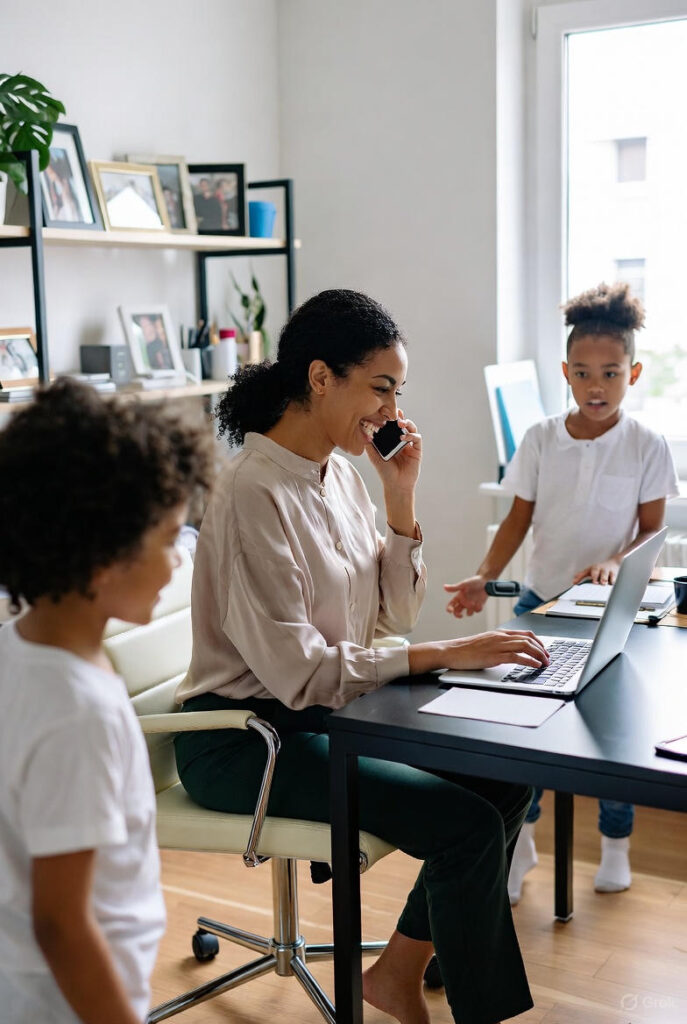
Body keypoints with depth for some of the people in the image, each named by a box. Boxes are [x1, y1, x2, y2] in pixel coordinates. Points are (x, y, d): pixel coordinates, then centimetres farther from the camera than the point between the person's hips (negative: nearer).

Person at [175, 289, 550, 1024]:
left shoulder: (339, 473, 4)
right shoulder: (256, 492, -22)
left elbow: (395, 612, 9)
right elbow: (298, 672, -25)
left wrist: (401, 498, -4)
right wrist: (445, 655, -23)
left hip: (325, 714, 9)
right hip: (247, 737, -9)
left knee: (505, 774, 1)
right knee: (469, 825, -18)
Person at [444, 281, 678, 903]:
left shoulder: (647, 447, -6)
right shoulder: (540, 440, -1)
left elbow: (653, 528, -5)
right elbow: (520, 519, 3)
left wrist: (614, 564, -26)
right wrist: (484, 578, -11)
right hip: (540, 600, 2)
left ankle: (616, 845, 23)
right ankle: (521, 842, 15)